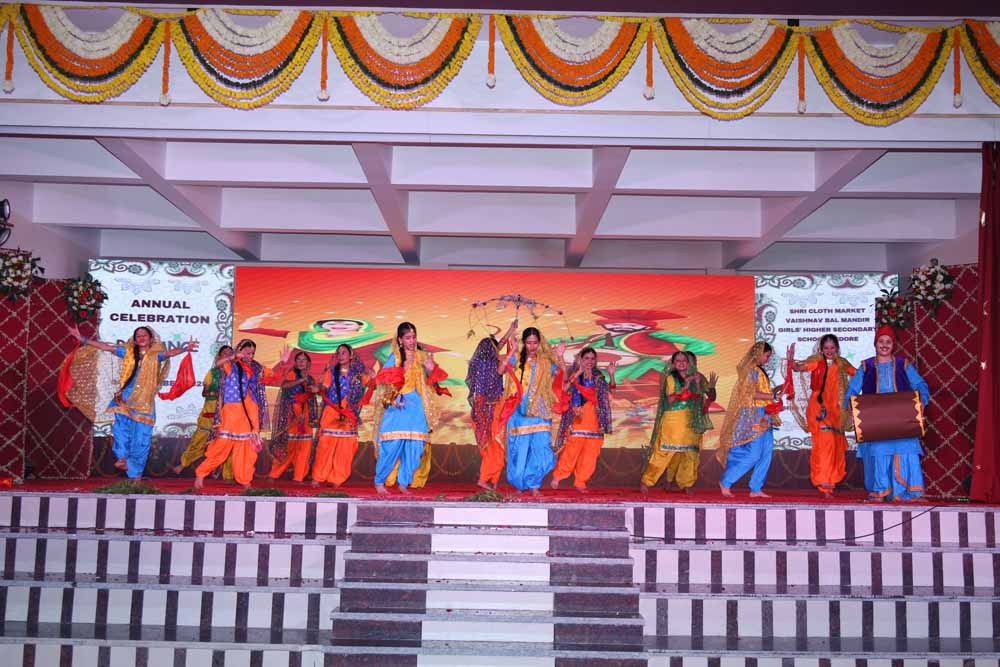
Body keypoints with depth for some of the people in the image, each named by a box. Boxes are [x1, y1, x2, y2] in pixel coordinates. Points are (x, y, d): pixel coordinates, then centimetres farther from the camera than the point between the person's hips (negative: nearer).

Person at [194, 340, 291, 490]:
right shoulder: (231, 365, -1)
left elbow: (272, 374, 21)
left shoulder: (255, 369, 13)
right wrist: (234, 357, -36)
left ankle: (245, 480, 14)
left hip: (250, 413, 5)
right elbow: (218, 363, -21)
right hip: (232, 411, -5)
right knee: (223, 444, -7)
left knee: (248, 446, 6)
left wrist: (282, 362, 6)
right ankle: (201, 474, 4)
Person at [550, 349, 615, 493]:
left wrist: (611, 375, -1)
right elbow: (564, 388, -16)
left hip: (594, 420, 4)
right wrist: (578, 372, -18)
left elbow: (609, 391, 10)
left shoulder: (598, 377, 14)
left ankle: (580, 482, 10)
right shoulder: (575, 375, 1)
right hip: (578, 418, -4)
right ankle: (557, 476, 4)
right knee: (573, 449, -12)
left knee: (590, 452, 0)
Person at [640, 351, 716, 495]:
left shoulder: (696, 378, 10)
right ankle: (646, 481, -2)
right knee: (664, 452, -7)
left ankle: (686, 484, 11)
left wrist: (711, 387, -10)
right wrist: (684, 387, -20)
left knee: (691, 453, 0)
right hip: (672, 419, -4)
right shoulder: (670, 378, -1)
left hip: (690, 421, 4)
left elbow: (711, 397, 9)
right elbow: (670, 399, -12)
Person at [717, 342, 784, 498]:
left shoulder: (759, 371, 18)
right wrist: (772, 396, -14)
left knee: (766, 453, 6)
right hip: (753, 416, -10)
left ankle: (756, 489, 10)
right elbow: (751, 393, -19)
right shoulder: (751, 370, -11)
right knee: (753, 454, -11)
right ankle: (726, 482, -1)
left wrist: (774, 390, 10)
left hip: (763, 417, 10)